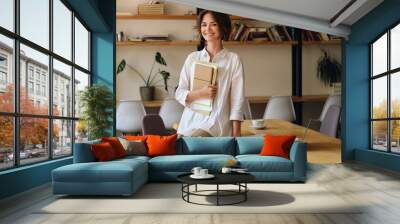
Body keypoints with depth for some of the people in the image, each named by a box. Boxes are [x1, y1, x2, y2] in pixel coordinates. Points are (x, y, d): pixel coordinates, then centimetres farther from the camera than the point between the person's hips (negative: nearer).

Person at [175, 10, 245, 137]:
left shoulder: (233, 60, 1)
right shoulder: (192, 58, 9)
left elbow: (237, 102, -1)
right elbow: (179, 94, 8)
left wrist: (235, 136, -6)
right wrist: (200, 93, -11)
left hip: (217, 126, -2)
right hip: (190, 123, 3)